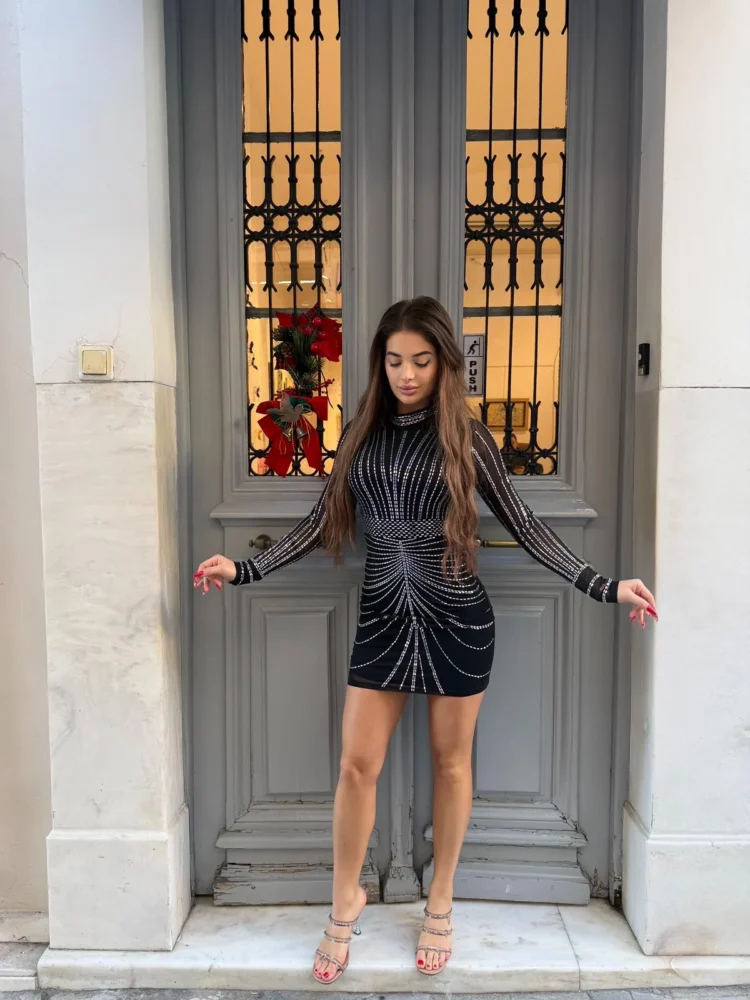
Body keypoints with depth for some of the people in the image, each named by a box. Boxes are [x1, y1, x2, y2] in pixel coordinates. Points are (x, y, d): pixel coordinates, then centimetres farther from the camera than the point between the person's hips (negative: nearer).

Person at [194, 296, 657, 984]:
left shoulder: (466, 437, -4)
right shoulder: (364, 431, 3)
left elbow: (524, 525, -3)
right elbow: (325, 520, 6)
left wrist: (603, 585, -10)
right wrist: (246, 569, 0)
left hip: (457, 617, -2)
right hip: (383, 616, 2)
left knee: (450, 763, 13)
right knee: (358, 765, 7)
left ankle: (441, 903, 36)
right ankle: (346, 902, 32)